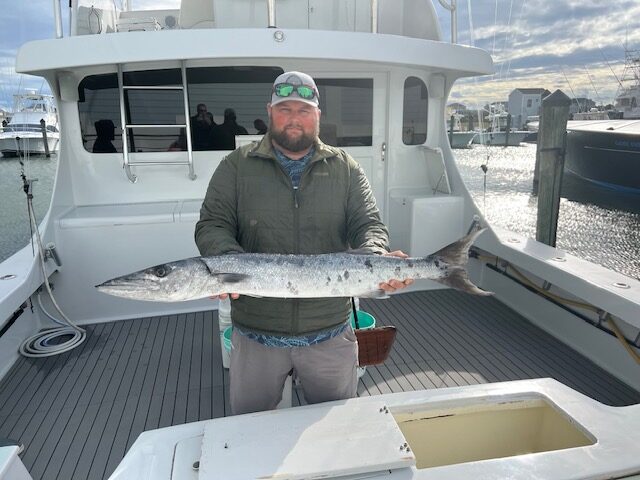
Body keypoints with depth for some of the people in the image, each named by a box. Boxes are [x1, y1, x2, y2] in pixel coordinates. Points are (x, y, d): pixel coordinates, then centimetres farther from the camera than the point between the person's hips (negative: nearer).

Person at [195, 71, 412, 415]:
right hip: (256, 333, 0)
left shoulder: (345, 169, 3)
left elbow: (368, 224, -2)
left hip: (330, 332, 1)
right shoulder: (236, 167, 0)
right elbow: (212, 225, -5)